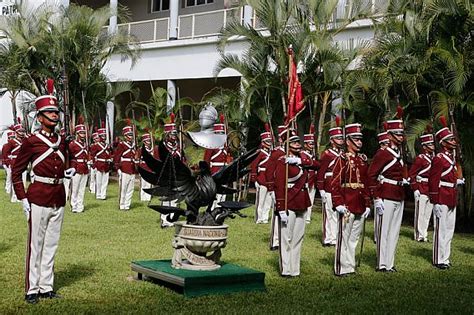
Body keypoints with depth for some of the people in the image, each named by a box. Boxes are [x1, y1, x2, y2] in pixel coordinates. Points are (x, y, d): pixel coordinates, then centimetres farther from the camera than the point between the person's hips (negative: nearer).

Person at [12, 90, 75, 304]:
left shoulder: (62, 142, 11)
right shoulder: (31, 142, -6)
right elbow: (16, 172, -2)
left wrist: (68, 173, 4)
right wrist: (23, 198, -8)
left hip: (59, 198, 6)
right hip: (39, 198, -6)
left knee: (52, 245, 10)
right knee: (35, 245, -1)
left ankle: (46, 287, 19)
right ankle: (32, 290, 8)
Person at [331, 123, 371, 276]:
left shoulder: (363, 159, 14)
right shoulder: (343, 159, -6)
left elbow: (366, 183, 17)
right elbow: (335, 184, -10)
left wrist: (367, 205, 13)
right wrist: (338, 204, -17)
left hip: (360, 207, 7)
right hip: (347, 206, -7)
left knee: (354, 238, 13)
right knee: (344, 237, 0)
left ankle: (351, 266, 21)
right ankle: (342, 269, 6)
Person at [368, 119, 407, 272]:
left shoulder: (399, 154, 14)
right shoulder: (382, 154, -11)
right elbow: (371, 176, -14)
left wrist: (404, 180, 9)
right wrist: (377, 199, -16)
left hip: (399, 199, 8)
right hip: (386, 198, -8)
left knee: (394, 231, 10)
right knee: (383, 231, -2)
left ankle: (390, 263, 17)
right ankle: (382, 264, 5)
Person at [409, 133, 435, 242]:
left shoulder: (434, 158, 11)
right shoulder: (420, 158, -10)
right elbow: (411, 174, -11)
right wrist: (415, 189, -15)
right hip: (421, 190, -7)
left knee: (428, 213, 11)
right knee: (420, 213, -1)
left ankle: (424, 234, 20)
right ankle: (419, 235, 5)